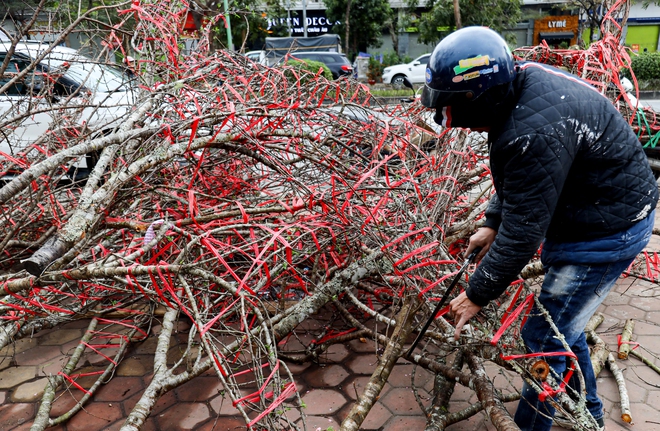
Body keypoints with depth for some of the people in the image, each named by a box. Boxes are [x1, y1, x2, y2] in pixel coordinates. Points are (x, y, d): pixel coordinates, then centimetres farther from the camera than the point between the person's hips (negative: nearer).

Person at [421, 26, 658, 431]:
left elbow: (522, 232, -28)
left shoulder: (535, 132, -35)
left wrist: (477, 295, -16)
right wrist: (492, 223, 7)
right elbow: (515, 178, 10)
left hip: (606, 231, -10)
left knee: (544, 338, 0)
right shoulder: (520, 80, -5)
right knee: (563, 324, 22)